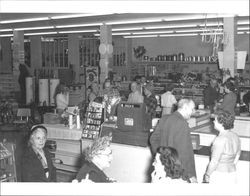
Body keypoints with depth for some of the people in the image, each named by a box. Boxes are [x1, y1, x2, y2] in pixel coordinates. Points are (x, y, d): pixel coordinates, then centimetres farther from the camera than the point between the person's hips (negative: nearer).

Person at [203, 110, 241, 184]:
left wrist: (207, 175, -7)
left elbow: (214, 162, -20)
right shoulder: (235, 137, -1)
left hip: (218, 175, -7)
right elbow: (237, 156, 11)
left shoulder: (220, 140, -25)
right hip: (232, 175, 8)